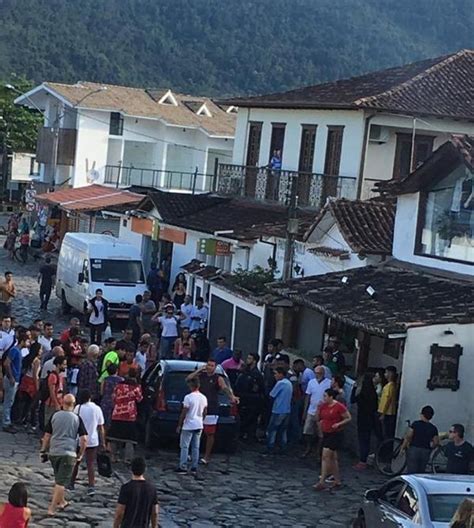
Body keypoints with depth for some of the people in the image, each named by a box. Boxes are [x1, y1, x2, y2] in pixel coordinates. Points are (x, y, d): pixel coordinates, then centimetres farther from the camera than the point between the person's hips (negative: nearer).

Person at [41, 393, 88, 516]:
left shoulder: (54, 416, 2)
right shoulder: (77, 419, -3)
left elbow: (47, 436, 5)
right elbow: (84, 439, -6)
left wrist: (43, 450, 16)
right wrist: (80, 455, 4)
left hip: (53, 452, 3)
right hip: (69, 453, -3)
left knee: (58, 479, 21)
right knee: (61, 482, -1)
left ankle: (61, 502, 34)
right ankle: (52, 508, -7)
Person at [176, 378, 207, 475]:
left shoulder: (188, 397, -15)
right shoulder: (203, 398, 3)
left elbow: (184, 413, -13)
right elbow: (204, 412, 11)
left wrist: (179, 425, -6)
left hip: (188, 426, -6)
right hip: (199, 425, 6)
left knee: (184, 446, 1)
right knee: (196, 447, 11)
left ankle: (183, 467, 0)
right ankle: (194, 468, 13)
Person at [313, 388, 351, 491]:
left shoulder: (339, 407, -14)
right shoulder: (323, 405, 6)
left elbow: (349, 418, -7)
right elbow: (318, 418, 14)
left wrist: (338, 424, -19)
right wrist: (318, 409, -2)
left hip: (335, 434, -8)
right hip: (326, 434, 8)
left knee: (325, 457, -12)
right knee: (332, 458, 13)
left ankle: (322, 482, -9)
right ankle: (337, 481, 23)